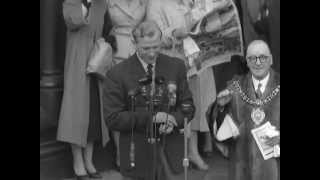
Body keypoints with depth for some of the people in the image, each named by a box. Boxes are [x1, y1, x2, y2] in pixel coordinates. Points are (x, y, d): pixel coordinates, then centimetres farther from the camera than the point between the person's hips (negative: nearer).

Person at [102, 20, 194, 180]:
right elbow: (112, 119, -13)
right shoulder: (118, 74, -9)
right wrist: (150, 117, -21)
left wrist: (174, 120, -16)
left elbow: (187, 105, 5)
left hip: (170, 154, 3)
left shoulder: (176, 67, 1)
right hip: (137, 156, -2)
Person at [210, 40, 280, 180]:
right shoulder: (236, 86, 4)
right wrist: (220, 105, -17)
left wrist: (279, 136, -16)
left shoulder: (278, 85, -2)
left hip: (275, 160, -1)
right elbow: (214, 121, 2)